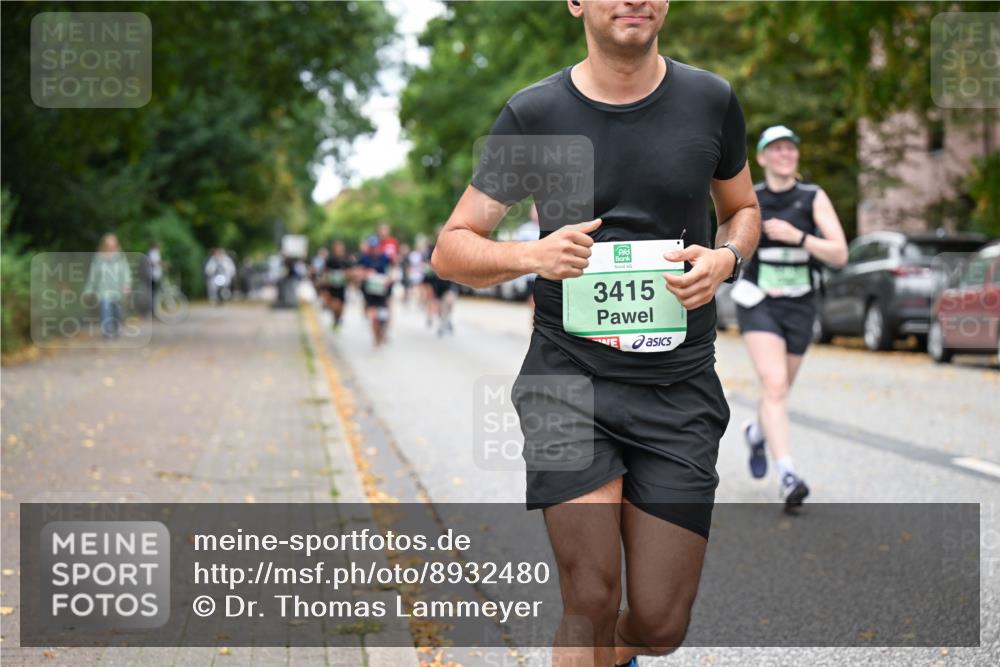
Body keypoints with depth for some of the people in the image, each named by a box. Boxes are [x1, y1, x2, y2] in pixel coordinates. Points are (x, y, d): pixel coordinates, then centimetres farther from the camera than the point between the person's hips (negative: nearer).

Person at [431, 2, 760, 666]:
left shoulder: (711, 101, 3)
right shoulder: (534, 114, -2)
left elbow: (743, 209, 20)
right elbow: (451, 250, 2)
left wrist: (726, 258, -3)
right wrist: (532, 255, -18)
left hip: (679, 387, 2)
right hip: (568, 375, -2)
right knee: (592, 602, -13)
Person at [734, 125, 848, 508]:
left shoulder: (813, 198, -3)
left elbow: (840, 254, -11)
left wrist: (797, 236, -22)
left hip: (799, 306, 2)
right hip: (758, 304, -2)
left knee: (779, 390, 17)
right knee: (774, 384, -20)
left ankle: (757, 433, 50)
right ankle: (787, 476, -26)